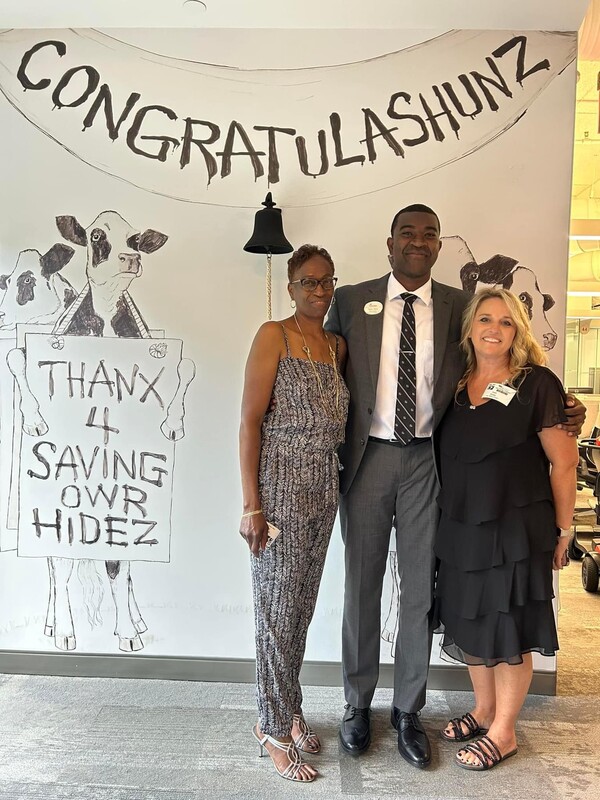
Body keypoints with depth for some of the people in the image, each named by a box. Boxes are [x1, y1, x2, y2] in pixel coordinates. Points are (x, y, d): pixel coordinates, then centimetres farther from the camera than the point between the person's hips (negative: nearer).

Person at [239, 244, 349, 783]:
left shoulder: (338, 345, 12)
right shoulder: (273, 335, -7)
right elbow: (250, 420, -11)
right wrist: (252, 505, -15)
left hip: (324, 489, 6)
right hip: (281, 485, -6)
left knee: (303, 604, 15)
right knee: (278, 607, 4)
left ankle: (288, 708, 34)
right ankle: (275, 729, 21)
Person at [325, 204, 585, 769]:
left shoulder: (460, 307, 3)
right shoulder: (350, 301, 1)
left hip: (427, 462, 1)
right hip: (367, 458, 0)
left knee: (420, 590, 10)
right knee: (362, 587, 11)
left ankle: (408, 711, 30)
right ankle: (358, 705, 31)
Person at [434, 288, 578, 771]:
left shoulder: (537, 384, -8)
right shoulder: (455, 387, 6)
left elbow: (563, 462, -6)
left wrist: (562, 530, -4)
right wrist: (448, 522, 8)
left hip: (515, 529, -5)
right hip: (461, 530, 5)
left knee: (508, 630, 6)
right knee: (468, 623, 15)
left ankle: (503, 732, 25)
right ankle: (484, 710, 37)